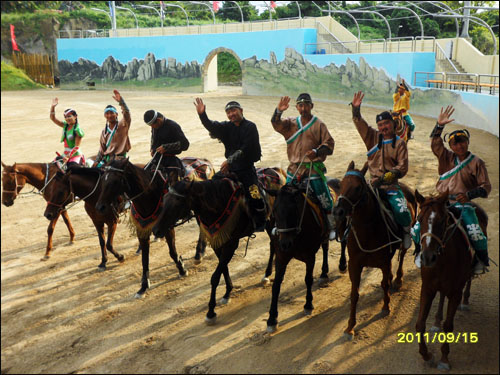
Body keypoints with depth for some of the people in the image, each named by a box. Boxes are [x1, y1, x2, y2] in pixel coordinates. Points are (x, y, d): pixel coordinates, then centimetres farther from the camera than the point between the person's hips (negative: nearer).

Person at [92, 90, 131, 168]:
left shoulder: (123, 125, -2)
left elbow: (127, 114, -23)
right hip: (106, 159, 6)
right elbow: (102, 149, 19)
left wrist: (121, 101, -36)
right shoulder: (104, 131, 15)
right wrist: (97, 160, 8)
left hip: (119, 158, -6)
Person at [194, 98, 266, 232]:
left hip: (247, 167, -5)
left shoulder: (250, 127, -6)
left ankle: (260, 225, 2)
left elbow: (246, 149, -15)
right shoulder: (227, 127, 10)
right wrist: (202, 114, -28)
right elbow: (212, 126, -9)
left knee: (254, 196, -13)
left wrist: (230, 160, -22)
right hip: (230, 168, 6)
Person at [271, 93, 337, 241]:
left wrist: (317, 151, -21)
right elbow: (276, 124, -6)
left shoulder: (319, 125, 1)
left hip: (313, 167, -3)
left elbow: (329, 144, -2)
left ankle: (331, 226, 11)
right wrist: (278, 111, -25)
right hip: (294, 167, 3)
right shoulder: (291, 123, 11)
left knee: (324, 198, -5)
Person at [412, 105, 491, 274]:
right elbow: (435, 144, -6)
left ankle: (482, 260, 4)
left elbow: (486, 186, -2)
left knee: (474, 232, -25)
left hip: (462, 204, -3)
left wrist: (469, 194, -19)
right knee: (418, 227, -8)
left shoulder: (476, 163, 0)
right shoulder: (447, 158, 8)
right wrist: (439, 126, -21)